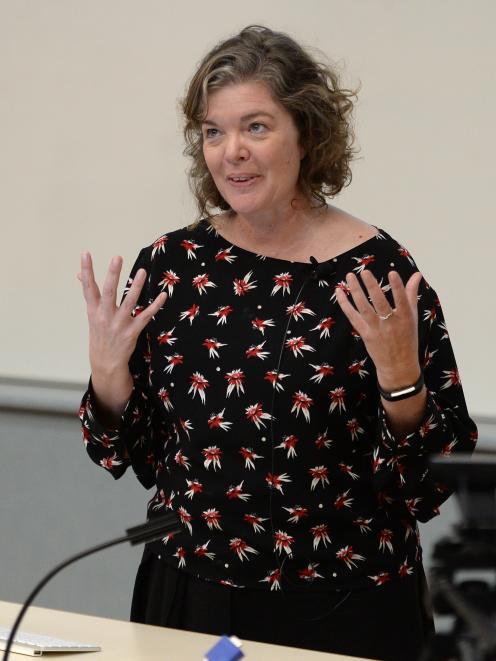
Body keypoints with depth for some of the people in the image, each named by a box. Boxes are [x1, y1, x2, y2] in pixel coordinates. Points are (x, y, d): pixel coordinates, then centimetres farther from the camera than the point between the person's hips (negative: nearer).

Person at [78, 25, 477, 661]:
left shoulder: (378, 273, -11)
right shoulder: (173, 263, 0)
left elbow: (435, 484, -9)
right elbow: (131, 453, 7)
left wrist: (399, 376, -24)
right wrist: (108, 368, -9)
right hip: (191, 597, 4)